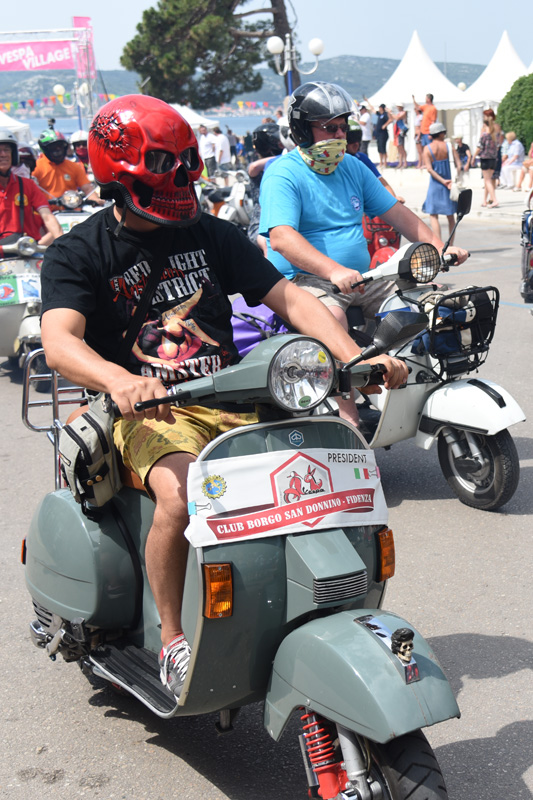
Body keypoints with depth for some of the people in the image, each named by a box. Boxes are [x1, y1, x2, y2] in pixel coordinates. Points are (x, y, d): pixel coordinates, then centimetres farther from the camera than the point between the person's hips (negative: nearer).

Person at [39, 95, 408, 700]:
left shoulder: (209, 234, 13)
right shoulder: (78, 253, -1)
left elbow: (288, 297, 8)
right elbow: (59, 342, -18)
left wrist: (354, 357, -10)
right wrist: (120, 381, -41)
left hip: (233, 401, 5)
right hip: (148, 411, -4)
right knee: (181, 494, -35)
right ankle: (173, 640, -13)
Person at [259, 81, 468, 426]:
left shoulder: (353, 167, 17)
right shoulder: (282, 174, -7)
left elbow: (395, 212, 19)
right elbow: (281, 238, -23)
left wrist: (440, 248, 3)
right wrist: (333, 271, -38)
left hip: (361, 278, 7)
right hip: (305, 280, -7)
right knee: (331, 316, -38)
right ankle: (349, 422, -37)